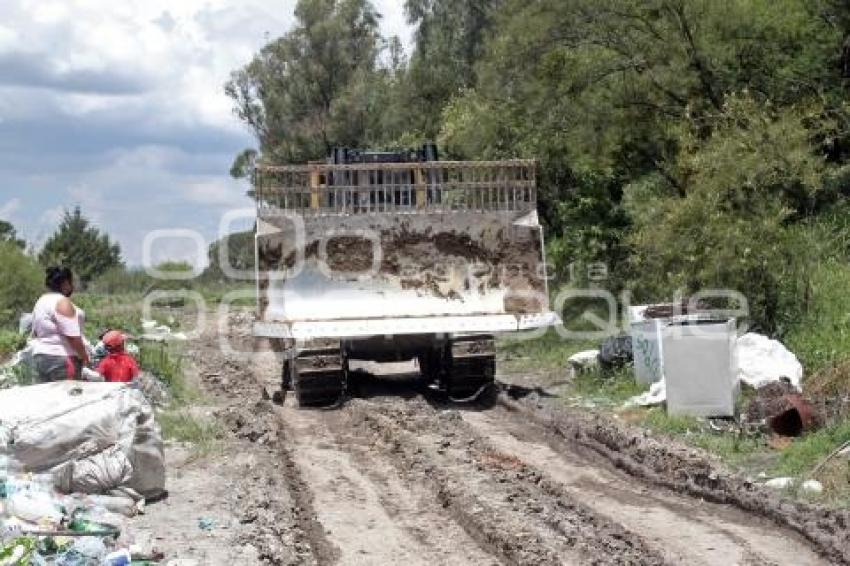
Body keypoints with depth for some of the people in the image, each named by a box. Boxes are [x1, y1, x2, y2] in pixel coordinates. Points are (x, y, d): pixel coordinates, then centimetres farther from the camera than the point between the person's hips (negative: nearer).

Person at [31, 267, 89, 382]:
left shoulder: (41, 301, 16)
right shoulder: (62, 302, -12)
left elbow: (35, 333, 22)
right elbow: (72, 336, -18)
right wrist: (84, 356, -7)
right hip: (62, 359, -9)